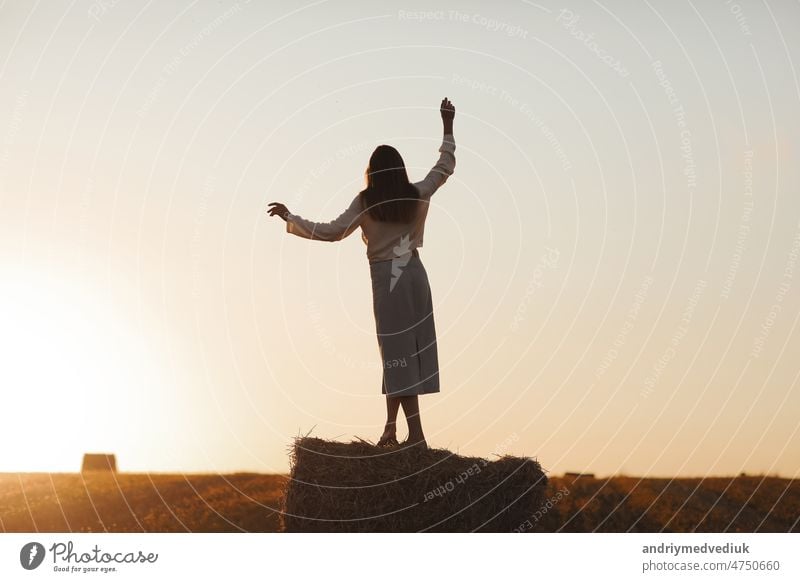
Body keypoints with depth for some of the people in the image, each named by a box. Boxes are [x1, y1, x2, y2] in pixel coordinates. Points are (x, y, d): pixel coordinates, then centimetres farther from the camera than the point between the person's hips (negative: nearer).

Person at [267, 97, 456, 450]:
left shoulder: (366, 202, -6)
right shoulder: (417, 195, 5)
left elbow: (333, 231, -8)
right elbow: (446, 166, 19)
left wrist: (290, 218, -1)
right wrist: (448, 126, 25)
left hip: (387, 278, -4)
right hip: (414, 273, 4)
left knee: (398, 354, -4)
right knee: (408, 350, 7)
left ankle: (416, 434, -8)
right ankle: (391, 428, 8)